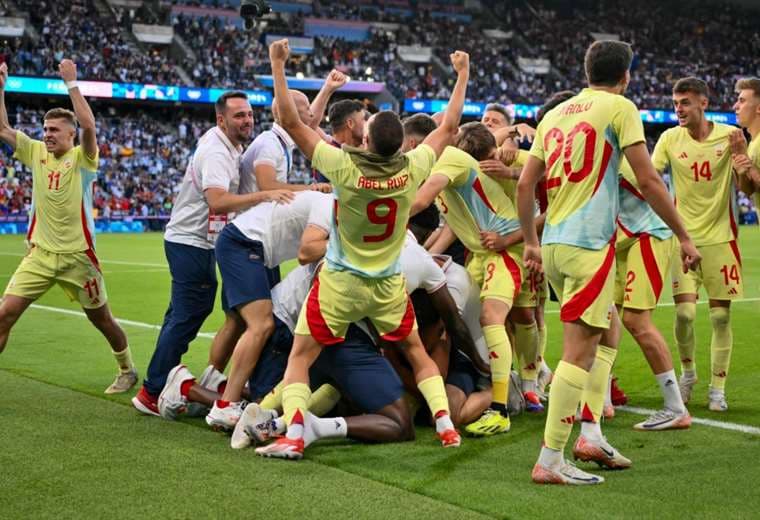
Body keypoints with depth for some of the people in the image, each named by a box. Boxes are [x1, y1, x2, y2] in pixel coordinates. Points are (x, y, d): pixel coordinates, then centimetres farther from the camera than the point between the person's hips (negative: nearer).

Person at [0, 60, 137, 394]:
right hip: (39, 254, 4)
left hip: (77, 256, -4)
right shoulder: (36, 153, 6)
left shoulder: (82, 158, -7)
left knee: (101, 319, 11)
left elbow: (88, 124, -26)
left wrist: (71, 83, -24)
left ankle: (127, 370, 32)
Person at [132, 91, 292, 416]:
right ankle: (152, 393, -3)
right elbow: (217, 201, -36)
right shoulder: (216, 153, -21)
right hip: (191, 243, -11)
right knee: (187, 317, -8)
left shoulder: (226, 145, 10)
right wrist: (264, 196, -42)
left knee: (183, 314, 17)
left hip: (190, 241, 11)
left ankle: (162, 382, 26)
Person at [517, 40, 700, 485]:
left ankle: (591, 433, 16)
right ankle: (550, 462, -7)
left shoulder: (555, 115, 15)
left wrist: (531, 242, 24)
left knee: (607, 332, 21)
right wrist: (684, 237, 1)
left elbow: (525, 186, 15)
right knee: (579, 352, -6)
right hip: (589, 244, -7)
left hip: (553, 244, 7)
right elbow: (649, 181, -7)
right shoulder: (619, 107, -2)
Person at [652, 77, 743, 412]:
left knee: (721, 315, 2)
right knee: (684, 312, -7)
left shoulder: (729, 135, -4)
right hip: (684, 236, 0)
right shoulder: (670, 138, -1)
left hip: (719, 237, 0)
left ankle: (717, 389, 14)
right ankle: (687, 372, 20)